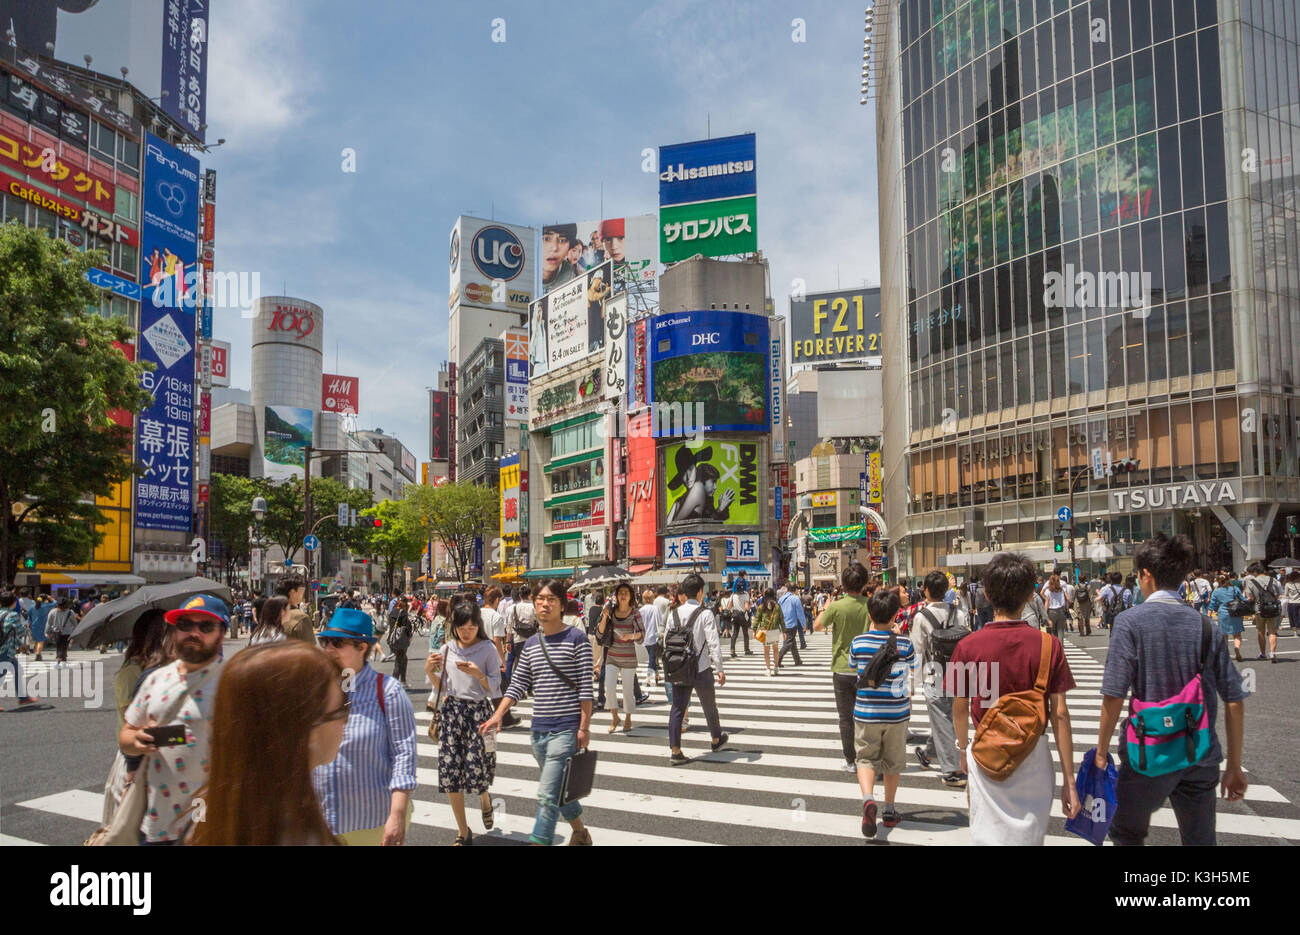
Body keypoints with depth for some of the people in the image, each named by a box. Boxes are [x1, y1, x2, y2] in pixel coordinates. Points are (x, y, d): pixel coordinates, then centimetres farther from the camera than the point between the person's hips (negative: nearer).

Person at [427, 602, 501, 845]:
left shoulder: (488, 649, -3)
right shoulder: (447, 649, 6)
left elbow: (494, 688, -4)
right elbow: (442, 686, 12)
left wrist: (478, 674, -20)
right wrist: (429, 671, -5)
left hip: (478, 710, -3)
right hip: (451, 710, 3)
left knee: (476, 769, -7)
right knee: (449, 770, 0)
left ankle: (484, 799, 33)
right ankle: (463, 832, 15)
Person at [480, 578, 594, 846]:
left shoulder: (576, 638, -7)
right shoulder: (529, 645, 10)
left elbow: (586, 687, -8)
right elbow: (517, 686, 9)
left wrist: (584, 727, -11)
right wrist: (498, 716, -4)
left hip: (566, 728, -6)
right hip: (539, 730, 6)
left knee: (547, 794, -12)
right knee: (560, 790, 19)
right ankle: (580, 833, 40)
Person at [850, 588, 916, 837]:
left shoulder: (858, 642, -9)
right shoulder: (904, 643, -11)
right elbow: (911, 665, 8)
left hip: (866, 712, -1)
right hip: (896, 713, 1)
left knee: (866, 759, 7)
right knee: (892, 762, 17)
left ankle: (868, 798, -21)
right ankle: (889, 811, 28)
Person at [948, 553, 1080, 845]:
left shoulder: (968, 646, -9)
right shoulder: (1048, 645, -9)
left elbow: (960, 710, 1)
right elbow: (1059, 714, -8)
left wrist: (963, 749, 20)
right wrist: (1069, 780, -1)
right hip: (1034, 756, 1)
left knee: (987, 836, 11)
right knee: (1029, 836, 16)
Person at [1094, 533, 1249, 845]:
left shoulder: (1131, 622, -11)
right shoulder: (1206, 626, 1)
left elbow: (1114, 696, -15)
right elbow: (1234, 701, 3)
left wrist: (1102, 750, -3)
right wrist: (1234, 766, 12)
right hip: (1201, 759, 4)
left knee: (1126, 834, 17)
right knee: (1200, 840, 15)